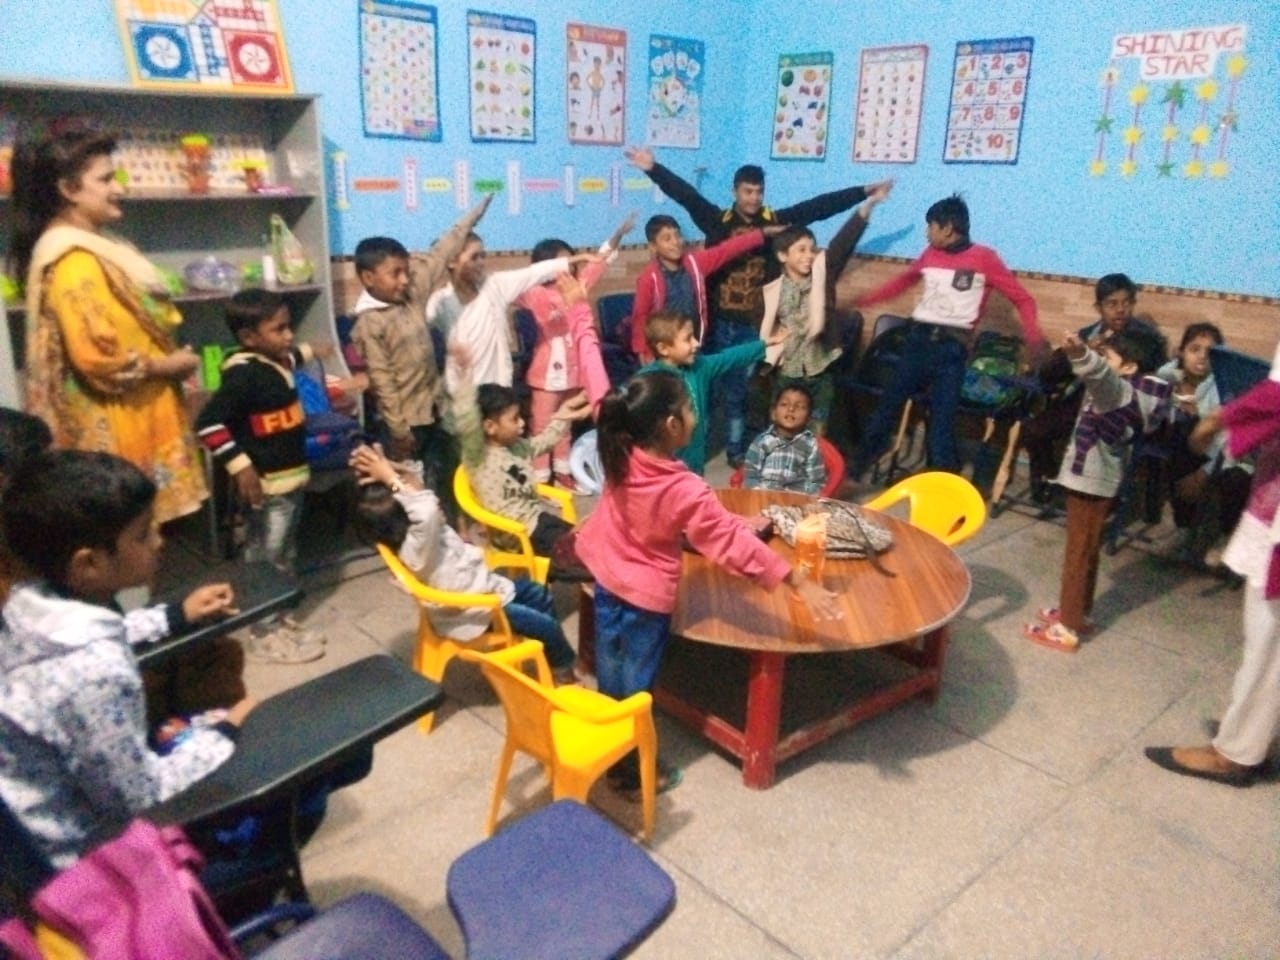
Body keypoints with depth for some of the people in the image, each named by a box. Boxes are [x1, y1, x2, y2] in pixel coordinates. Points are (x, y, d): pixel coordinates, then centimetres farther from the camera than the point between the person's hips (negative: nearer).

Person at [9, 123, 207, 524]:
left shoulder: (92, 249, 13)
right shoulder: (75, 261, -18)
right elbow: (98, 360, -24)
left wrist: (169, 357, 7)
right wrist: (172, 365, -12)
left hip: (130, 423, 10)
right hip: (111, 432, -10)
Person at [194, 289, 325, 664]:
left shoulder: (279, 360, 6)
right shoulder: (244, 374, -21)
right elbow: (209, 423, -26)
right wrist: (240, 467, -26)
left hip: (291, 476, 9)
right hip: (266, 483, -9)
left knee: (284, 555, 19)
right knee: (266, 558, 2)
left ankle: (280, 620, 33)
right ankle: (265, 634, 14)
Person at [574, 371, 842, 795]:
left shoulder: (622, 460, -15)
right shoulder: (685, 490, -30)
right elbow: (732, 541, -29)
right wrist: (797, 580, -26)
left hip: (608, 579, 7)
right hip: (647, 593, -6)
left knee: (610, 674, 22)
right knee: (636, 683, 11)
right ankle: (630, 770, 30)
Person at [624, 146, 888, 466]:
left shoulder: (777, 222, 4)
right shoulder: (717, 220, 0)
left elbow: (821, 205, 4)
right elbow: (686, 194, -9)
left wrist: (864, 191, 5)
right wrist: (653, 169, -20)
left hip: (754, 325, 1)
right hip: (720, 322, -1)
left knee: (740, 389, 11)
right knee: (710, 384, 8)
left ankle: (736, 447, 23)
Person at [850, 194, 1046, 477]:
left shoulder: (983, 257, -4)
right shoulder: (930, 254, 10)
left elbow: (1022, 298, -4)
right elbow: (901, 282, 27)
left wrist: (1032, 333, -21)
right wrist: (861, 300, 29)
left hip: (951, 348, -4)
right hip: (918, 340, 4)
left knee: (941, 422, -7)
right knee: (888, 405, 10)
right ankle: (854, 471, 24)